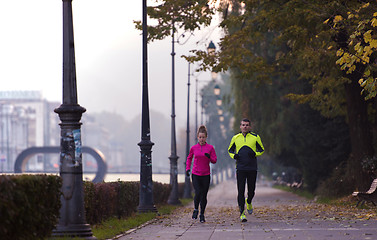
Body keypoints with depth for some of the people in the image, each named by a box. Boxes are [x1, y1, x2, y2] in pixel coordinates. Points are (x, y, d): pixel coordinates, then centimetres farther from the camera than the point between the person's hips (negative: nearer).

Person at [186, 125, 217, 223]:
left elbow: (214, 160, 2)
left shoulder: (210, 148, 0)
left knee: (204, 195, 2)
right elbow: (189, 158, 19)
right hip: (195, 174, 0)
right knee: (198, 193, -15)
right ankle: (196, 209, 10)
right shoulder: (194, 148, 3)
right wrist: (187, 168, 6)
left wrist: (209, 157, -18)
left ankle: (202, 214, 17)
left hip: (206, 175, 0)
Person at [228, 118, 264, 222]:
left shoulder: (255, 137, 4)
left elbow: (262, 150, 11)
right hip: (240, 168, 0)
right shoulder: (235, 138, 7)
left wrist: (255, 154, -10)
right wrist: (234, 155, -3)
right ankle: (242, 213, -3)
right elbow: (230, 150, 19)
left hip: (252, 168, 0)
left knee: (251, 191, 6)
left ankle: (249, 202, 39)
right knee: (241, 191, -7)